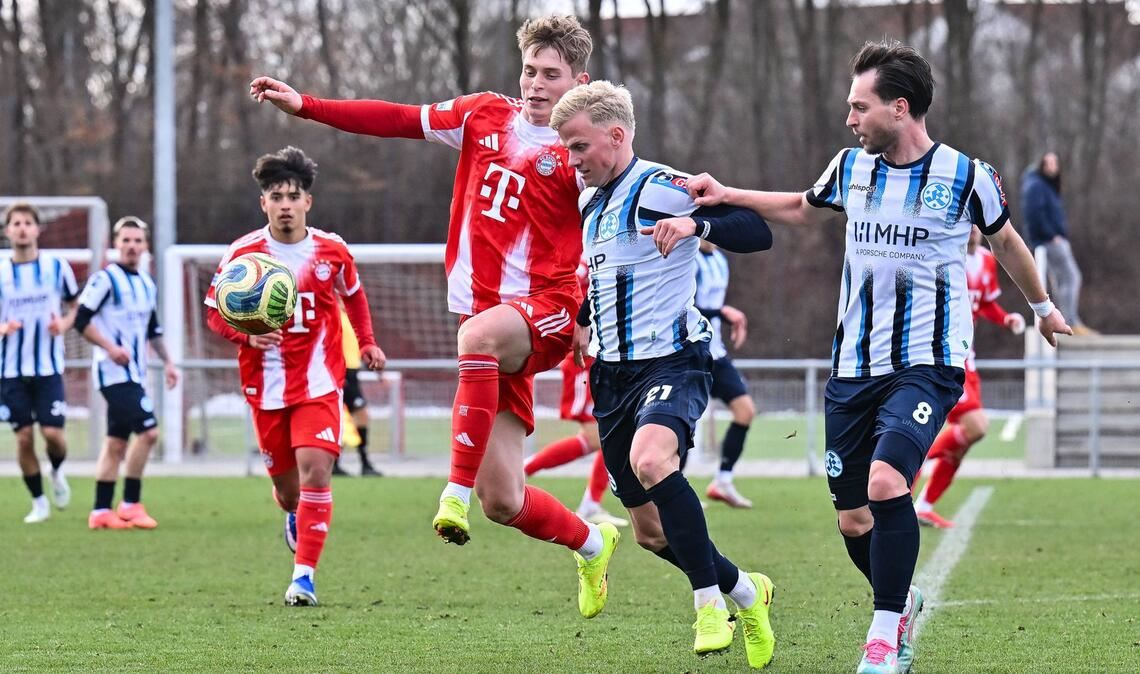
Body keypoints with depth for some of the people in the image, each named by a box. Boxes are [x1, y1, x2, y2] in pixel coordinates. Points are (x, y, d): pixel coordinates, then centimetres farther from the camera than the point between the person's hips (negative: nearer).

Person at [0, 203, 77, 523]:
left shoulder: (57, 266, 0)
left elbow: (74, 305, 10)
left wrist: (64, 323, -11)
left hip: (49, 367, -1)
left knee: (52, 433, -9)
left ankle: (57, 472, 25)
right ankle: (39, 502, 15)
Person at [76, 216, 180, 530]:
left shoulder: (147, 284, 15)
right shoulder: (105, 279, -9)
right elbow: (82, 321, -13)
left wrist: (167, 362, 22)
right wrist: (110, 347, -21)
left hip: (135, 373, 8)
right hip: (114, 372, -8)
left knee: (117, 441, 8)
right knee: (147, 431, -16)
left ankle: (101, 511, 12)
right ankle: (130, 504, -9)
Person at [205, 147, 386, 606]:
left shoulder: (331, 250, -1)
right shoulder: (242, 254, -6)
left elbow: (353, 294, 21)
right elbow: (215, 314, 1)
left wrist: (367, 341, 17)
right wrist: (248, 336, -17)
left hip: (319, 382, -1)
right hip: (266, 386, 1)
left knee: (315, 470, -19)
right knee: (287, 486, 10)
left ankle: (304, 576, -16)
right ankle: (293, 516, 49)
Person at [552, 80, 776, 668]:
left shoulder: (661, 188, -12)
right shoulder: (591, 204, 14)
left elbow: (757, 231, -20)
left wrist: (697, 224, -36)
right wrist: (584, 322, 21)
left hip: (671, 361, -9)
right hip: (613, 374, 9)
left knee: (651, 459, -37)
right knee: (649, 530, 8)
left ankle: (709, 599, -26)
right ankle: (744, 591, 31)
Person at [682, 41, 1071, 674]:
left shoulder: (967, 176, -8)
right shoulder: (851, 168, 3)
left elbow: (1005, 241, 12)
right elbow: (803, 209, 26)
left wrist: (1042, 306, 27)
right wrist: (728, 195, 16)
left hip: (927, 365, -5)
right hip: (853, 367, 5)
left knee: (886, 482, -27)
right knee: (852, 518, 5)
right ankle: (902, 603, 35)